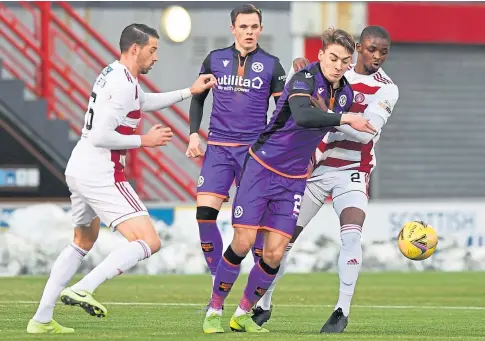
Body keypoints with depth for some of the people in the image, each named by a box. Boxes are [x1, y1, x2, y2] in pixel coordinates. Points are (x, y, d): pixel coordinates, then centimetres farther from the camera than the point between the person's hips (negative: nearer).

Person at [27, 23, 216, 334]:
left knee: (83, 242, 27)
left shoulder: (113, 74, 15)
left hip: (78, 169, 10)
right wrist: (144, 140, -11)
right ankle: (83, 289, -25)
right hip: (101, 176, -10)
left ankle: (42, 318, 25)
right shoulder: (122, 84, -16)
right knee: (149, 242, -13)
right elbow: (100, 136, -22)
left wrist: (190, 92, 32)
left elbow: (146, 102, 35)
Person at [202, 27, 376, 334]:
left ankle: (243, 314, 17)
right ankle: (214, 310, 9)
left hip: (294, 179, 5)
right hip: (262, 167, -5)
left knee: (274, 253, -2)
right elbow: (303, 116, -41)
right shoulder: (305, 79, -20)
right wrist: (345, 119, -40)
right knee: (243, 242, -8)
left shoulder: (345, 93, 2)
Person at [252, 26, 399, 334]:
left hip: (351, 172, -4)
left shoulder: (386, 90, -8)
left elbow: (366, 132, -22)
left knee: (352, 235, -27)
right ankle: (263, 306, 23)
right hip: (315, 167, 4)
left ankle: (343, 311, -19)